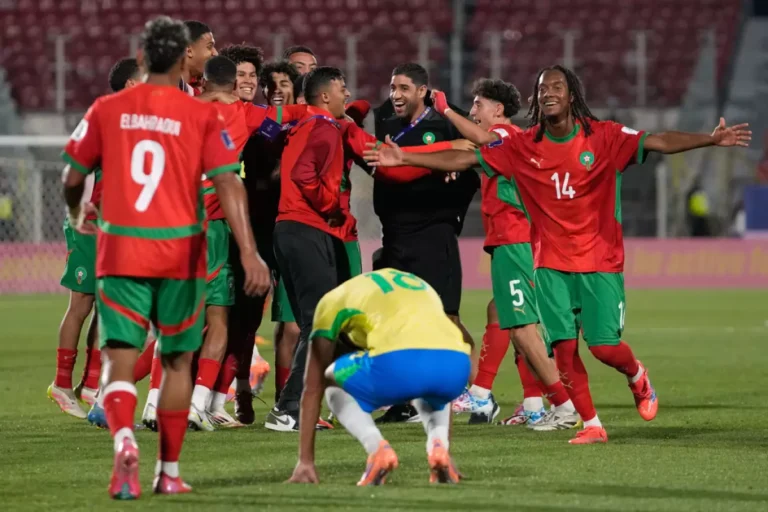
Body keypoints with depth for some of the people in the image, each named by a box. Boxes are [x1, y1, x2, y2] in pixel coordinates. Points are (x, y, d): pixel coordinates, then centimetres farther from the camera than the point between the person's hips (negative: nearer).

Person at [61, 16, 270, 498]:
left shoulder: (107, 110, 2)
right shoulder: (203, 115, -3)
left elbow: (73, 178, 8)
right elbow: (229, 185, -13)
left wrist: (77, 216, 31)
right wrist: (250, 254, -17)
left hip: (120, 253, 0)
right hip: (180, 254, 0)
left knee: (120, 361, -2)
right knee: (179, 361, 15)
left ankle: (124, 440, -31)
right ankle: (169, 471, 19)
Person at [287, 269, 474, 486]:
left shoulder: (334, 301, 29)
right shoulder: (419, 285, 41)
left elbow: (313, 388, 31)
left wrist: (305, 461, 35)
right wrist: (444, 441, 53)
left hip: (398, 362, -4)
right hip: (456, 366, 4)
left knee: (334, 386, 29)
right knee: (431, 392, 42)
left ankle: (378, 449, 3)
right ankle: (439, 447, 11)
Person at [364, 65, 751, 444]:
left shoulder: (603, 137, -7)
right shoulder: (523, 146, 0)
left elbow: (658, 142, -16)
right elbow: (465, 158, 2)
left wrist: (710, 140, -31)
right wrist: (404, 159, -4)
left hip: (600, 262, -2)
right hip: (551, 264, 3)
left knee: (605, 346, -7)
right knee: (563, 346, -4)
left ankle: (638, 377, 28)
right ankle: (591, 425, 10)